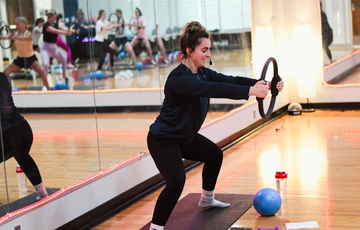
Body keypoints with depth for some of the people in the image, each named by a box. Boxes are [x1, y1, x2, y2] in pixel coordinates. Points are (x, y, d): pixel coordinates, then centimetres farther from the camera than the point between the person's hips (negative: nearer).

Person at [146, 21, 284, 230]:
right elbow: (215, 89, -40)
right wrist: (250, 91, -47)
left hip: (184, 136, 10)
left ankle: (207, 200, 45)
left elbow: (229, 80, -9)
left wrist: (263, 84, -21)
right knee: (176, 180, -27)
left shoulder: (202, 73, 0)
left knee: (214, 154, 24)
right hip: (163, 139, -10)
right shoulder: (179, 78, -28)